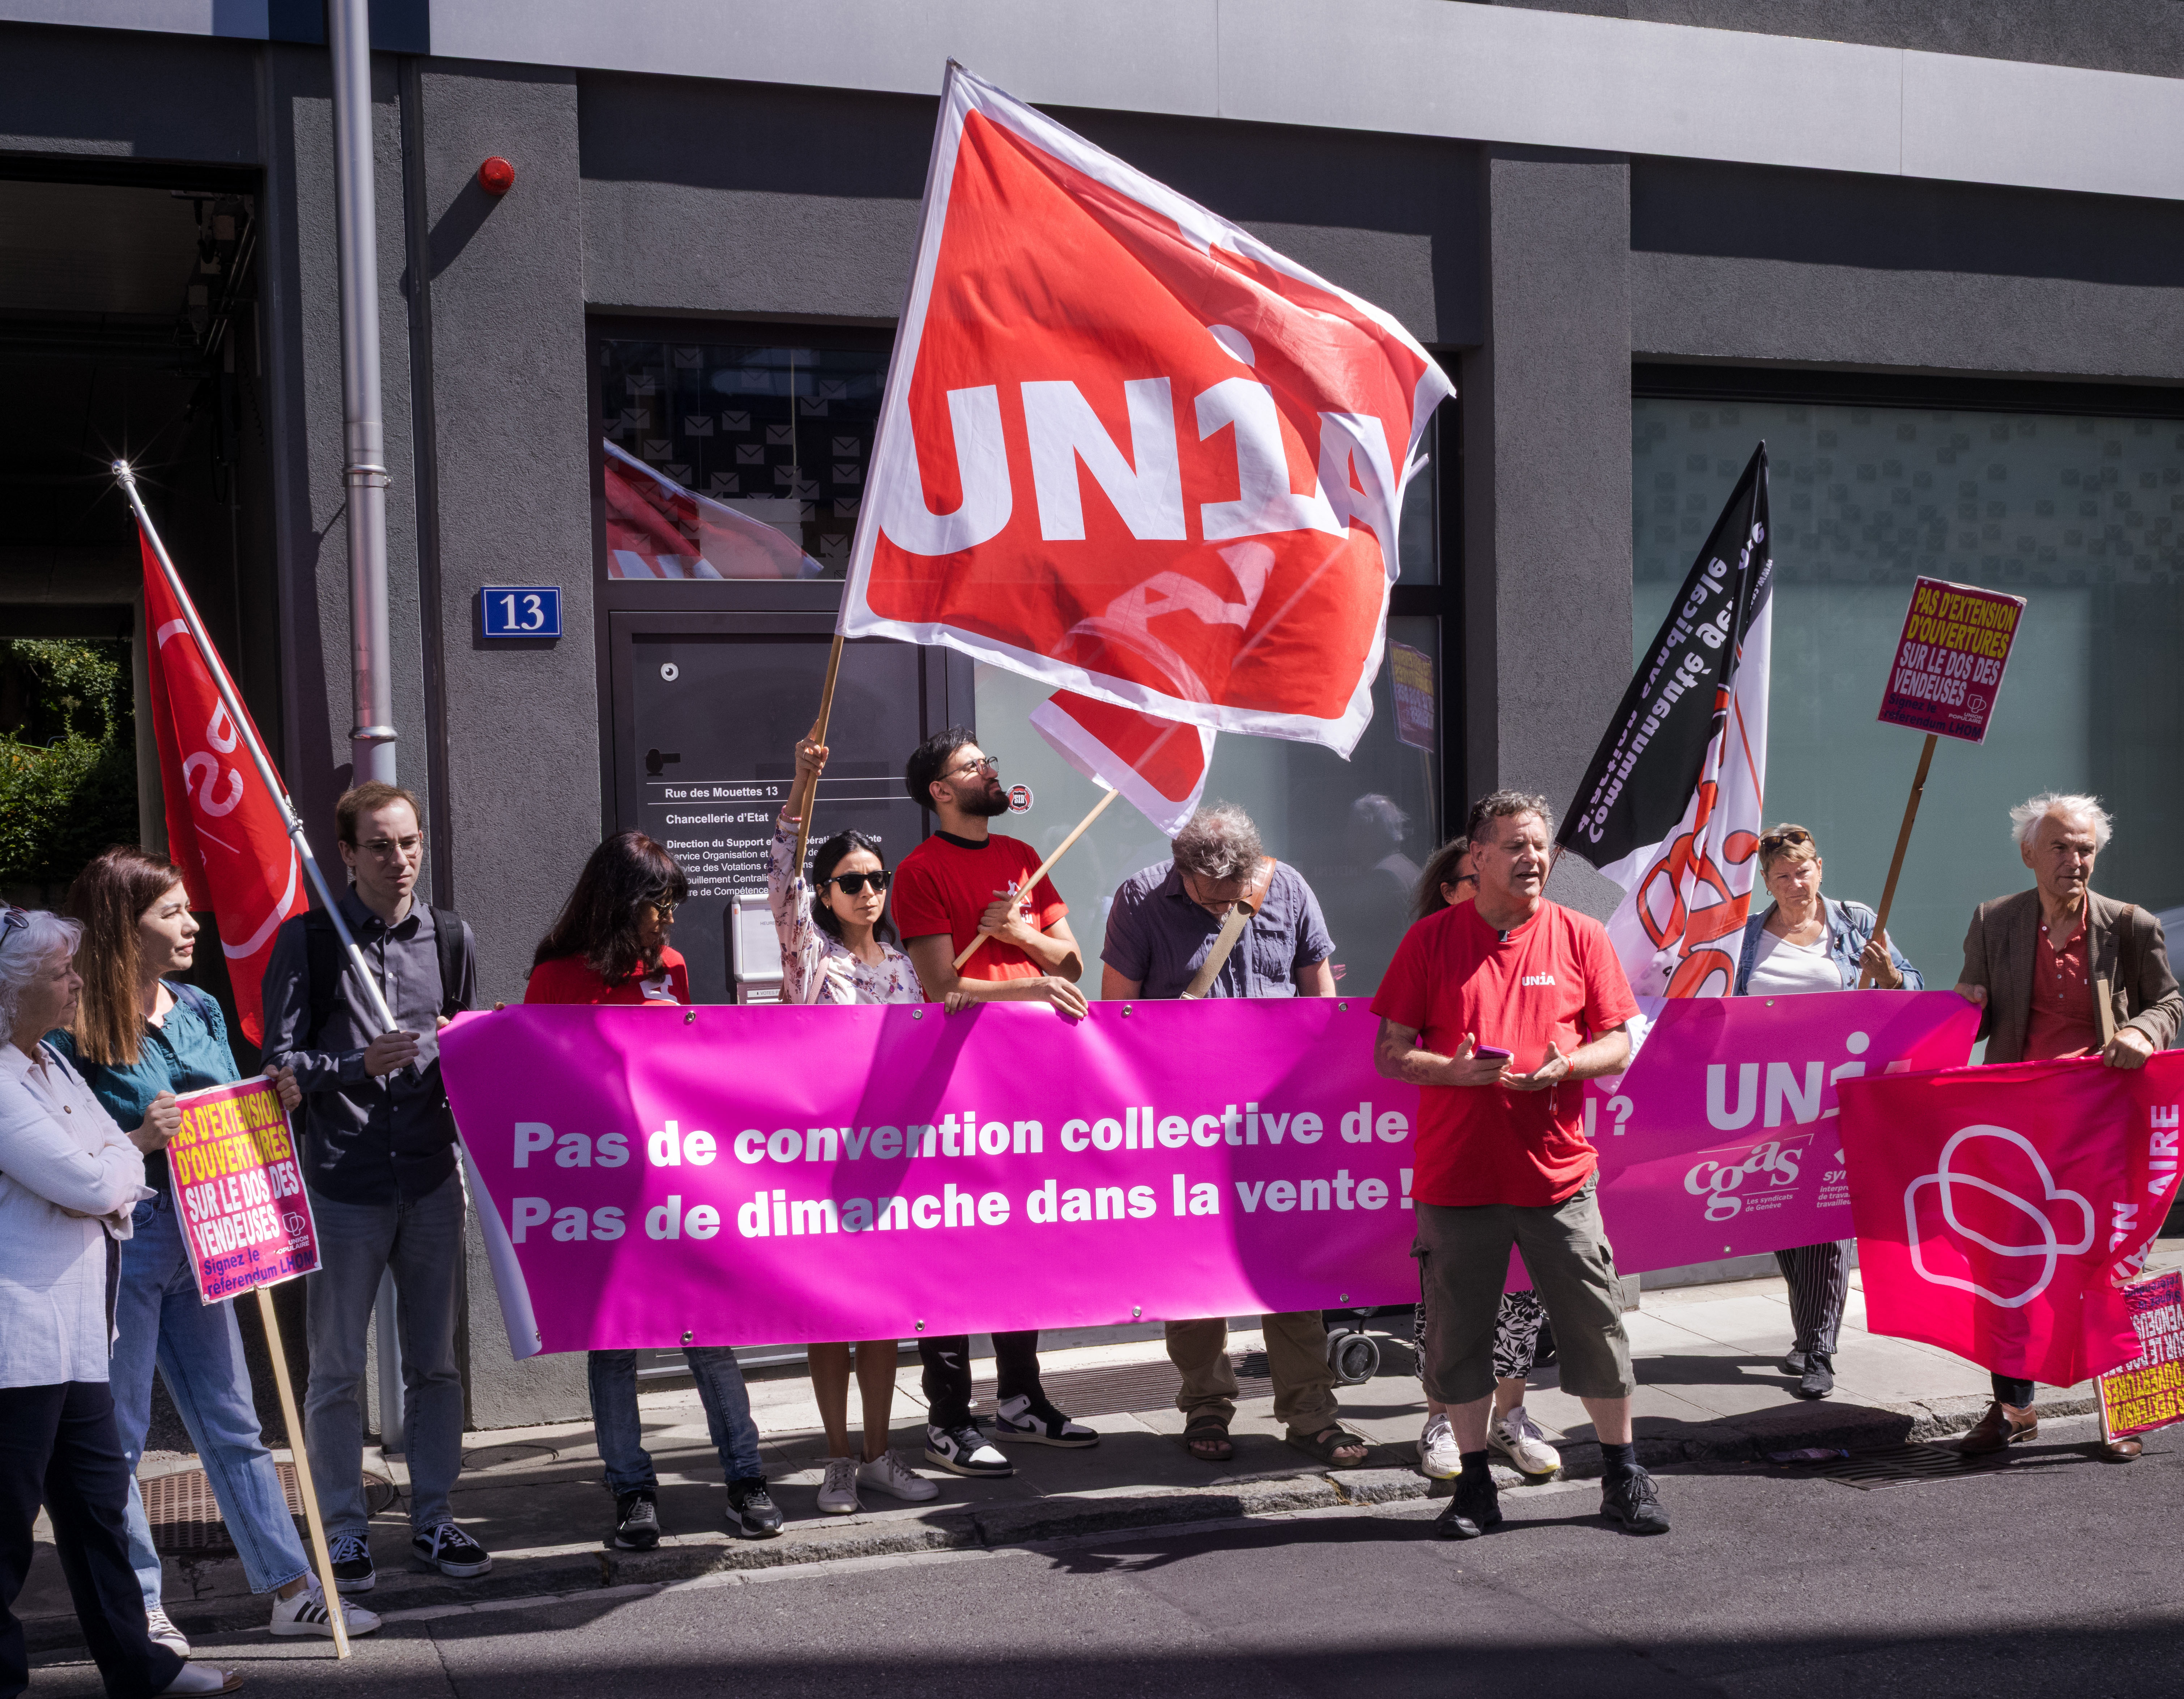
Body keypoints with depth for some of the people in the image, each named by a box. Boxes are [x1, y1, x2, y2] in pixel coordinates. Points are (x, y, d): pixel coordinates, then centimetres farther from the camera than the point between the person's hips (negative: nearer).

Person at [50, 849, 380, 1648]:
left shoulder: (200, 1010, 7)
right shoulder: (76, 1034, -12)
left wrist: (275, 1099, -2)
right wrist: (140, 1140, -26)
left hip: (197, 1240, 7)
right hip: (118, 1245, -6)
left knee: (233, 1425, 12)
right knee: (117, 1438, 6)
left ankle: (292, 1590, 18)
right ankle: (138, 1606, 20)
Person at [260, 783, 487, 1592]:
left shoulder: (452, 938, 8)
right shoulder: (307, 940, -2)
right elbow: (281, 1061, -5)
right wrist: (360, 1064, -20)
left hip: (432, 1182, 3)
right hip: (342, 1186, -3)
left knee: (434, 1362, 10)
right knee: (338, 1369, 4)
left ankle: (433, 1521, 21)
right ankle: (344, 1532, 16)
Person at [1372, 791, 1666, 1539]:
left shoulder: (1579, 936, 5)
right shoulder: (1431, 939, 2)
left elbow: (1618, 1046, 6)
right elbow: (1390, 1053, 2)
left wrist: (1564, 1064, -14)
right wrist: (1453, 1071, -16)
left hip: (1557, 1174, 0)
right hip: (1455, 1175, 0)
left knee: (1596, 1325, 4)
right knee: (1458, 1331, 6)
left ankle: (1624, 1477, 20)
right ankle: (1475, 1485, 20)